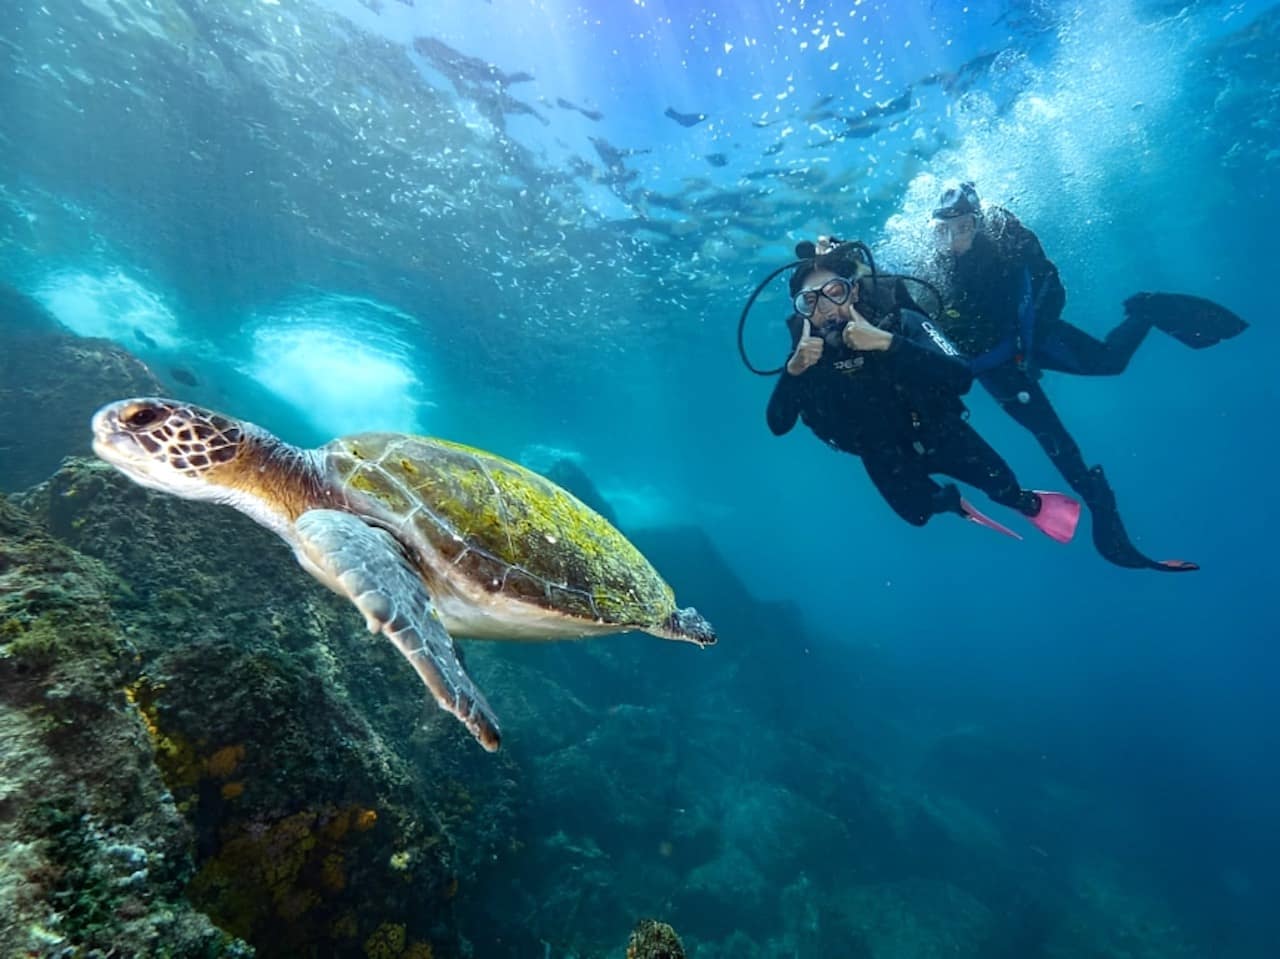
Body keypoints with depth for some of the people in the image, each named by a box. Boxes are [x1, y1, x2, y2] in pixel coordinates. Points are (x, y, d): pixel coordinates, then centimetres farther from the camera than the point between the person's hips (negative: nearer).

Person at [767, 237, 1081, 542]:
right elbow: (778, 425, -24)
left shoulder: (898, 321, -23)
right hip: (884, 455, 2)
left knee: (1002, 485, 1)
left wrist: (886, 342, -46)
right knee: (918, 513, 1)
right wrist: (794, 368, -40)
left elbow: (961, 377, -36)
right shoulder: (808, 349, -19)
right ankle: (952, 501, 36)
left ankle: (1028, 503, 37)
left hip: (938, 433, -1)